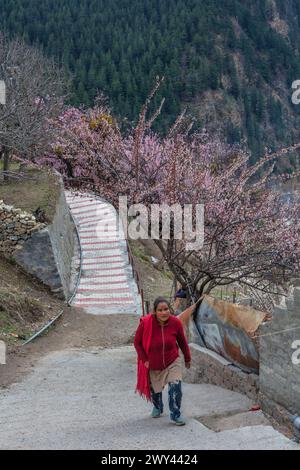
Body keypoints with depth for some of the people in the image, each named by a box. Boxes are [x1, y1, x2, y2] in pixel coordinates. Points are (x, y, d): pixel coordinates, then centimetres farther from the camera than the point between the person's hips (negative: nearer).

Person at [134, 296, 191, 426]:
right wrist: (144, 359, -13)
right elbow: (137, 342, -9)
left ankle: (175, 415, 6)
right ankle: (157, 407, 50)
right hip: (153, 365, 1)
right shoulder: (146, 323, -24)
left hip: (172, 362, 0)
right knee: (155, 389, 19)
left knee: (175, 386, -16)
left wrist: (187, 359, 8)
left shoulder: (175, 322, -18)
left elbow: (182, 342, -2)